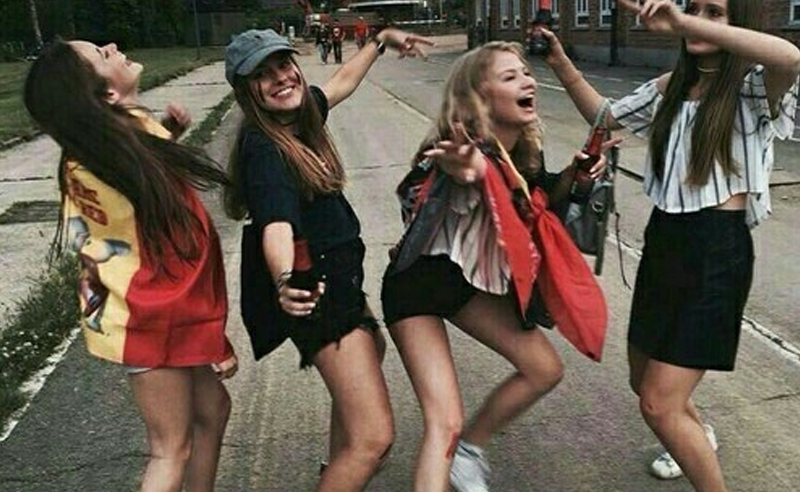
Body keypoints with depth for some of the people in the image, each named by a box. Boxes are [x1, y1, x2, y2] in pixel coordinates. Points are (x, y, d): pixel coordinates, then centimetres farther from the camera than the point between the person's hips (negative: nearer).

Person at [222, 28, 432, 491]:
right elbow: (276, 224, -39)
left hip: (338, 276, 11)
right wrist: (286, 281, -57)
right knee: (374, 436, -15)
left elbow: (342, 81, 25)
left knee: (372, 347, 37)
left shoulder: (299, 112, 4)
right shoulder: (263, 148, -22)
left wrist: (380, 41, 35)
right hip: (316, 290, -11)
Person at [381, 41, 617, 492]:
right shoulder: (464, 153, -29)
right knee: (446, 423, -12)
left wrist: (572, 174, -5)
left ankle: (471, 449, 26)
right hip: (417, 285, -7)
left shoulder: (526, 150, -5)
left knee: (546, 369, 7)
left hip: (473, 280, 8)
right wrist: (462, 173, -76)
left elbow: (541, 199, 14)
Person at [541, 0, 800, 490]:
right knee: (643, 382, 22)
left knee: (660, 406, -9)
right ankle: (699, 439, 54)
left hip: (717, 252, -7)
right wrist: (562, 64, 8)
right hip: (663, 243, 7)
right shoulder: (670, 87, 12)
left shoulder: (754, 87, -8)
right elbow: (606, 116, 21)